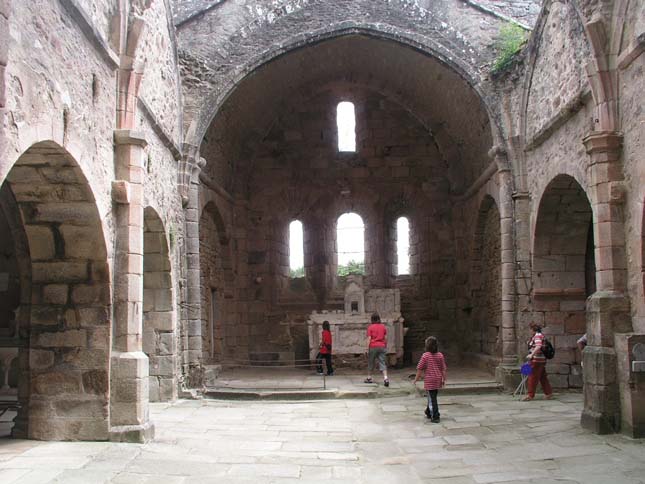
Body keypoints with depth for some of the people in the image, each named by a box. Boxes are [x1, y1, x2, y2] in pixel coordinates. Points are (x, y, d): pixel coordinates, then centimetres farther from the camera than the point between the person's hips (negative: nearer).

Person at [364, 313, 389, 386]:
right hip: (382, 347, 2)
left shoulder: (370, 327, -4)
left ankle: (369, 378, 23)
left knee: (370, 362, 13)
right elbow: (386, 338, 8)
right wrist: (385, 347, 17)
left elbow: (369, 339, -7)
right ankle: (385, 378, -18)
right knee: (382, 363, -2)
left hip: (373, 346, -2)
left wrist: (367, 349, -3)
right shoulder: (383, 326, 6)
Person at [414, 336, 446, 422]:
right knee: (432, 397, 21)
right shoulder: (440, 355, 2)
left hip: (429, 380, -5)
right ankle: (429, 413, 36)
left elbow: (420, 369, -8)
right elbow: (443, 369, 4)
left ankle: (435, 417, -2)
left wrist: (416, 379, 3)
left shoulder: (425, 355, -11)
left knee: (432, 398, -1)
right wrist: (443, 379, 13)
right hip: (438, 379, 5)